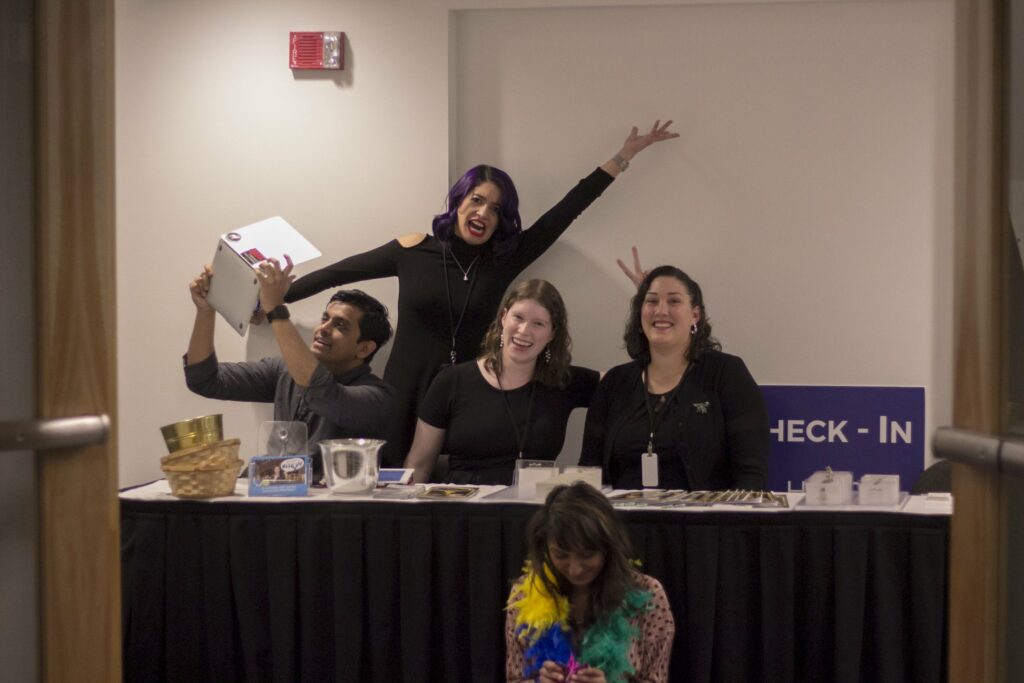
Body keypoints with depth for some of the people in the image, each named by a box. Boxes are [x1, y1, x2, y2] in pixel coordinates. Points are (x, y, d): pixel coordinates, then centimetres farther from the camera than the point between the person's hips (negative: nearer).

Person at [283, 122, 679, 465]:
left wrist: (624, 157, 5)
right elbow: (339, 273, 10)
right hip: (406, 400, -1)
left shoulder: (502, 263, 3)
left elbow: (567, 210, 4)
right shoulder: (413, 251, 1)